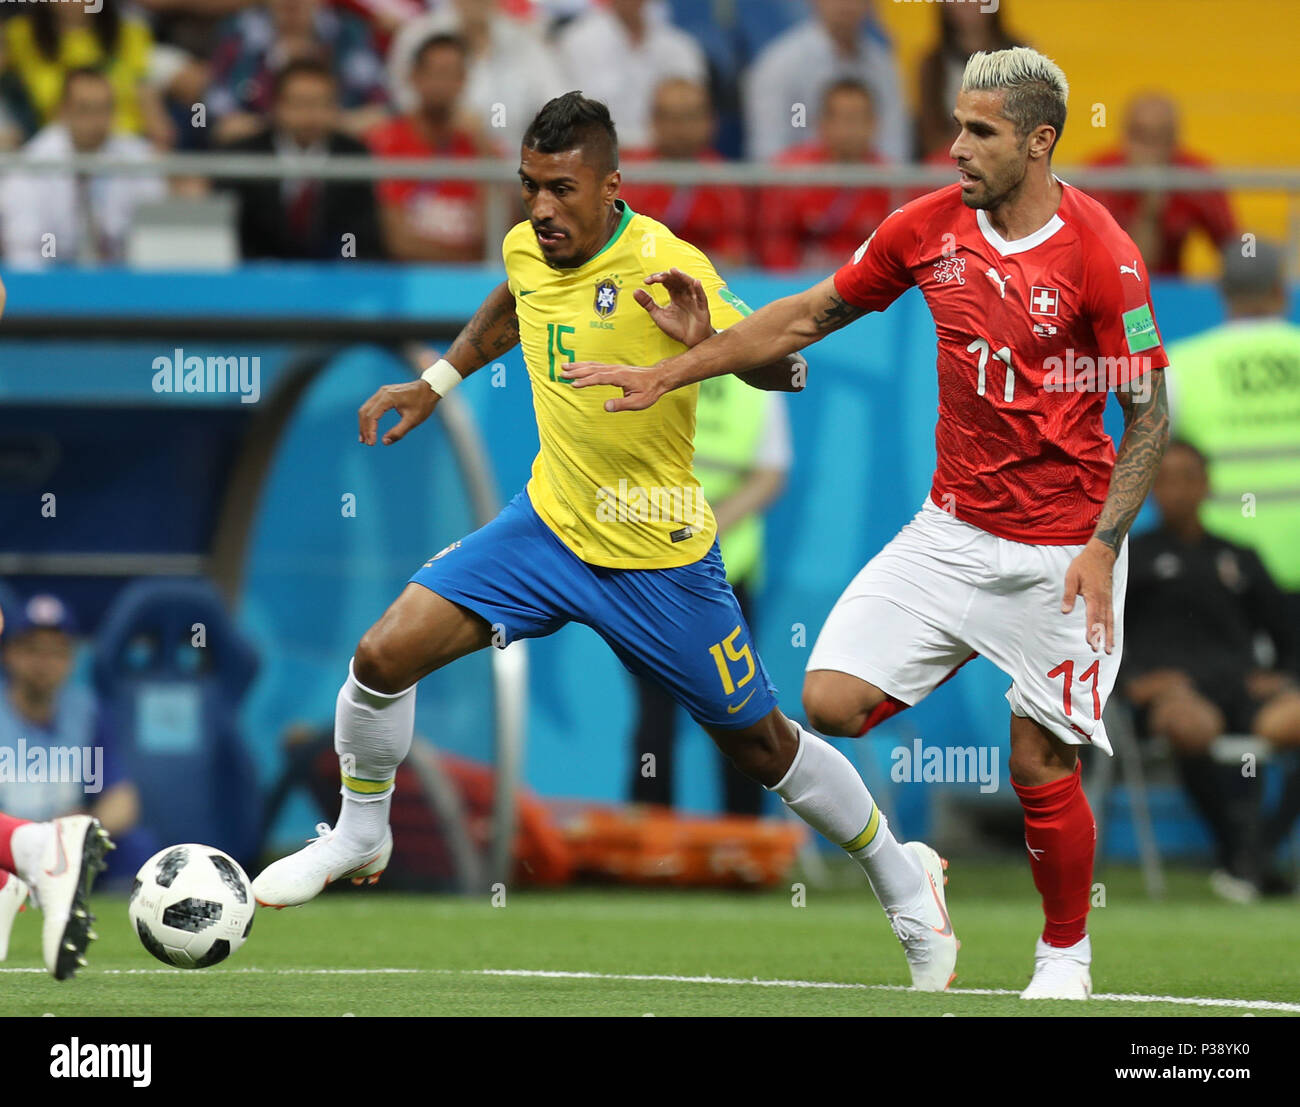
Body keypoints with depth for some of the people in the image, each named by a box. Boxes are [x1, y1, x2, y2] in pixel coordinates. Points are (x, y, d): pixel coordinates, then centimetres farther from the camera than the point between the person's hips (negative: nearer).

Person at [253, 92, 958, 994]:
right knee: (383, 657, -8)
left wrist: (711, 339, -45)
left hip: (659, 560, -5)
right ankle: (360, 837, 18)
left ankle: (905, 882, 29)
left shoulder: (662, 266, -23)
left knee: (761, 749, 6)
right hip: (549, 524, 5)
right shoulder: (528, 249, -3)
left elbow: (780, 368, -26)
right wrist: (435, 384, 21)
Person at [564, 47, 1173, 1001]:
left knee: (1042, 765, -3)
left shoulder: (1100, 255, -14)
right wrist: (666, 376, 12)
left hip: (1060, 551, -5)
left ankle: (1066, 954, 20)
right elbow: (810, 316, 13)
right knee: (831, 700, -9)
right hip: (953, 528, 5)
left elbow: (1150, 414, -9)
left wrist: (1102, 545, -17)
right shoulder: (928, 227, 0)